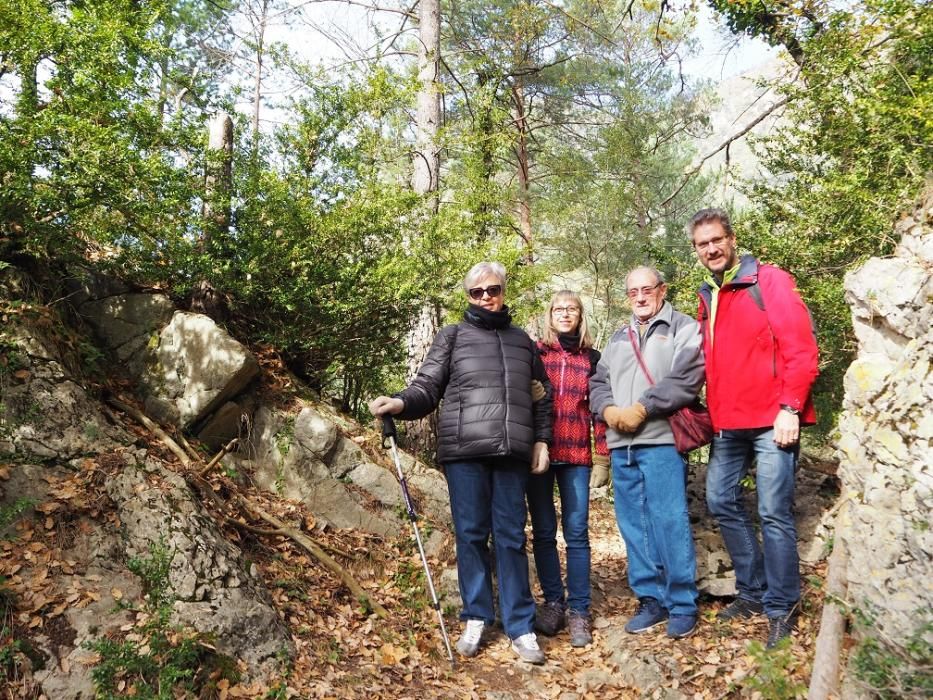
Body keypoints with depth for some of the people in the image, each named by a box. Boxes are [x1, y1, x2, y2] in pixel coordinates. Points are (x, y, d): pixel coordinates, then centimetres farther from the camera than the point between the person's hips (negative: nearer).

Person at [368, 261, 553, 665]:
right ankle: (476, 618, 19)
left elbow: (544, 394, 22)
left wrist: (541, 440, 12)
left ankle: (521, 627, 10)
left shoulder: (522, 340, 18)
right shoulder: (453, 336, 9)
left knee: (511, 537, 4)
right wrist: (399, 403, -18)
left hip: (512, 452, 2)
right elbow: (427, 388, 2)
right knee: (470, 534, 4)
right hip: (464, 451, -1)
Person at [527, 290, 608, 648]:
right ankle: (553, 602, 17)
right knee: (543, 531, 5)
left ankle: (579, 610, 6)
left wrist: (603, 449, 2)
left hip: (576, 455, 0)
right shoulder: (535, 352, 6)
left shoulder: (592, 357, 10)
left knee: (576, 532, -1)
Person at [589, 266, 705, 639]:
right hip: (621, 444, 6)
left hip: (661, 440, -6)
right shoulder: (618, 338, 24)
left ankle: (682, 605, 6)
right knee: (634, 526, 8)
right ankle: (650, 599, 18)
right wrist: (609, 410, -2)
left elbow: (686, 378, -9)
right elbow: (598, 383, 19)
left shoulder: (683, 328, 5)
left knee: (669, 522, -6)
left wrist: (641, 409, -13)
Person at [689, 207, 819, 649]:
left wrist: (790, 408, -16)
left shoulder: (769, 281, -4)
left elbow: (801, 349, -10)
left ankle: (781, 607, 12)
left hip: (771, 420, -7)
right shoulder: (707, 299, 15)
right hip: (727, 425, 7)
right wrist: (711, 413, 10)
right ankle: (753, 591, 25)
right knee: (721, 501, 9)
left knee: (774, 513, -3)